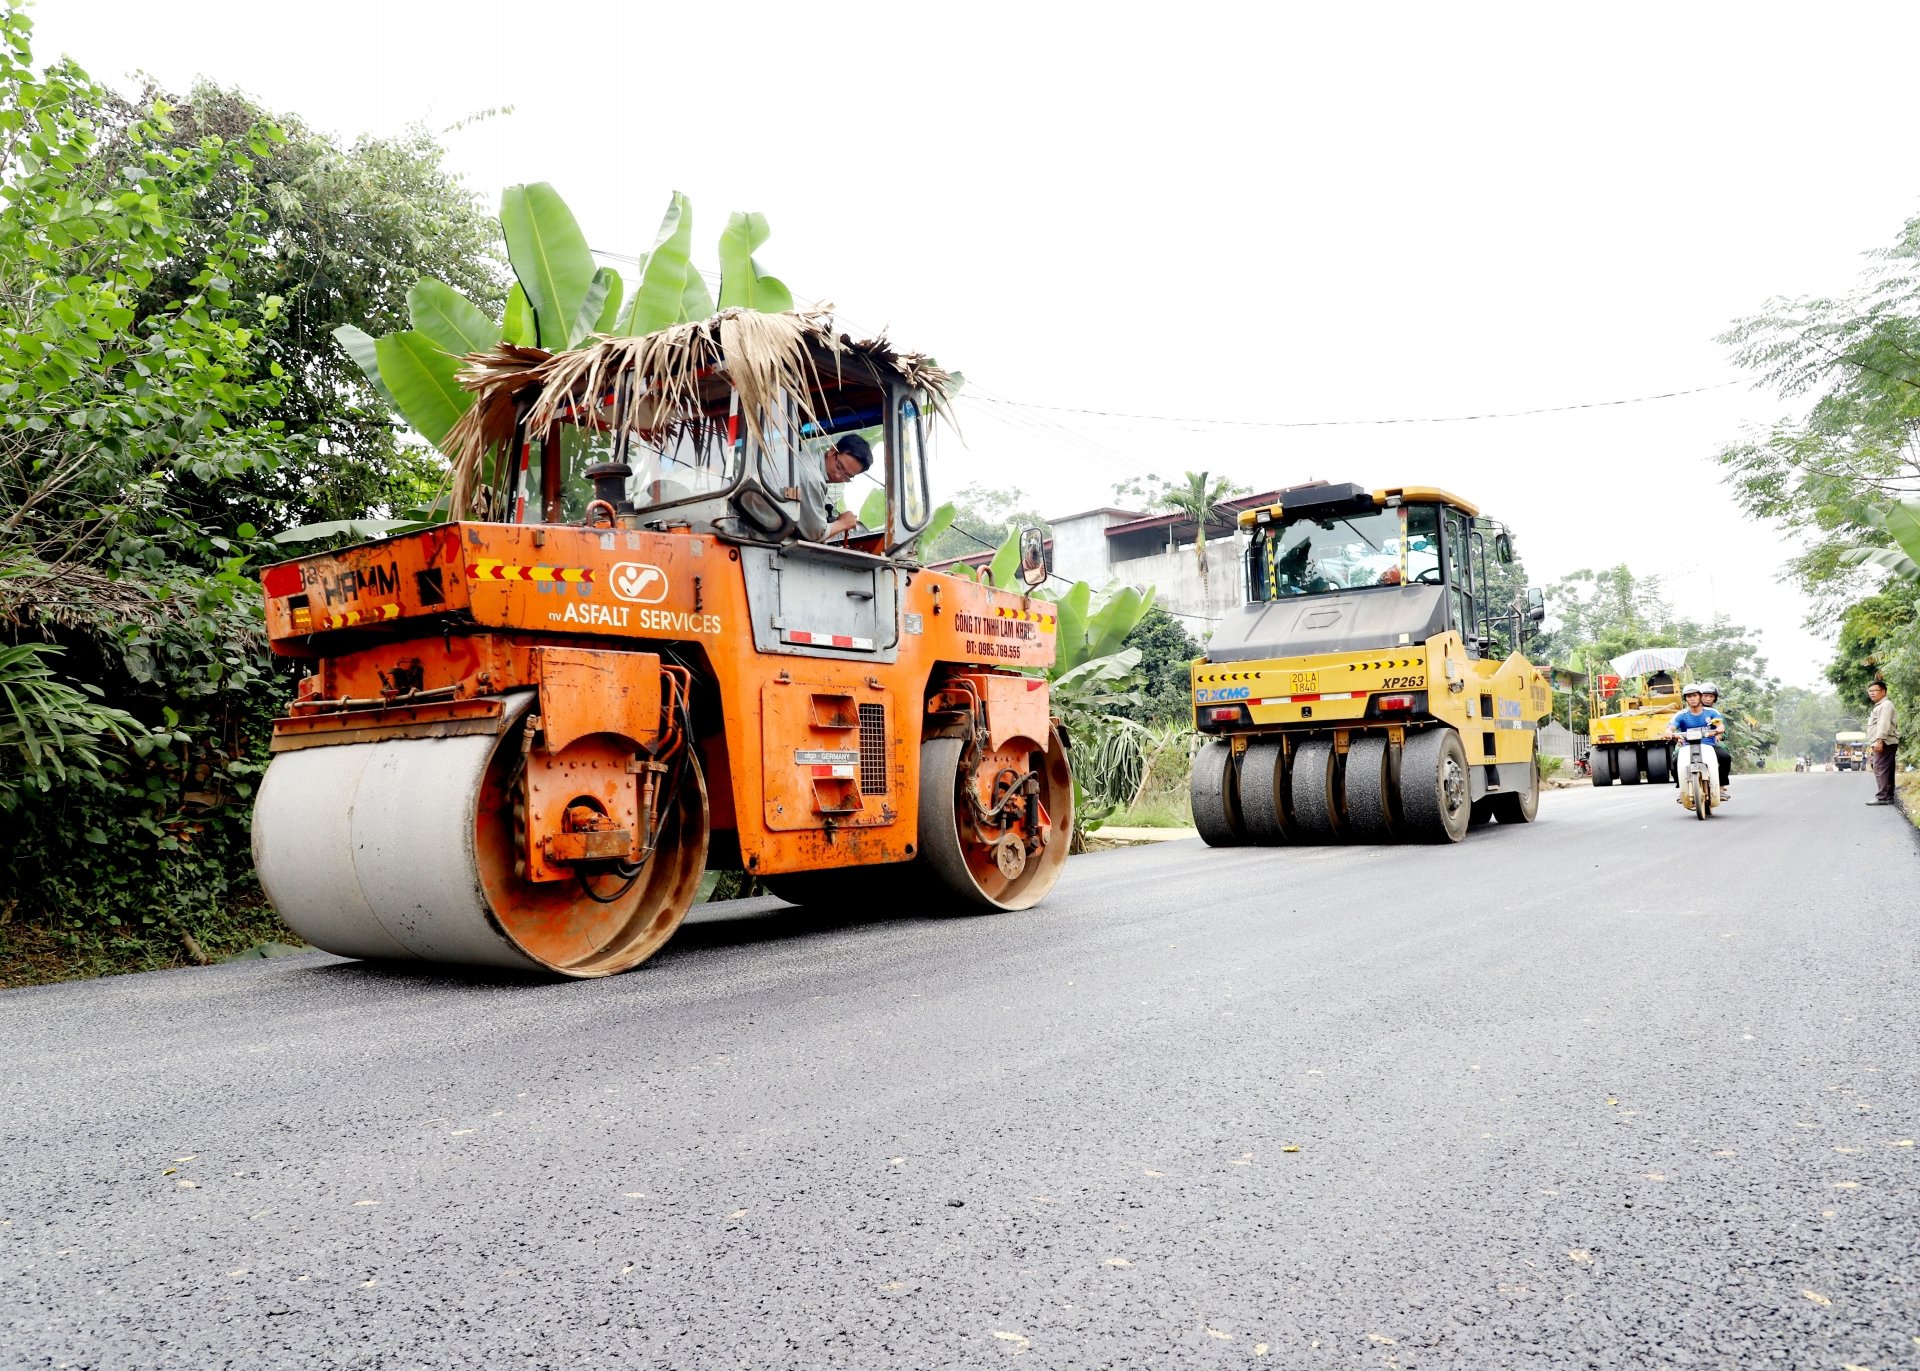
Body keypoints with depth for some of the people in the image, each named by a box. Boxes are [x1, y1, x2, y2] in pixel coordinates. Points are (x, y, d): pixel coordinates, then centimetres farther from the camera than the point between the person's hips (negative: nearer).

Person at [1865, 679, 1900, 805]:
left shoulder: (1886, 705, -7)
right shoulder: (1878, 706, 25)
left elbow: (1884, 724, -20)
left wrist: (1879, 740, -29)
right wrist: (1872, 743, 26)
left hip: (1884, 743, -11)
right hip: (1880, 744, 11)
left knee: (1880, 769, -14)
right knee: (1886, 771, 11)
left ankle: (1882, 797, -18)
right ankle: (1888, 797, 13)